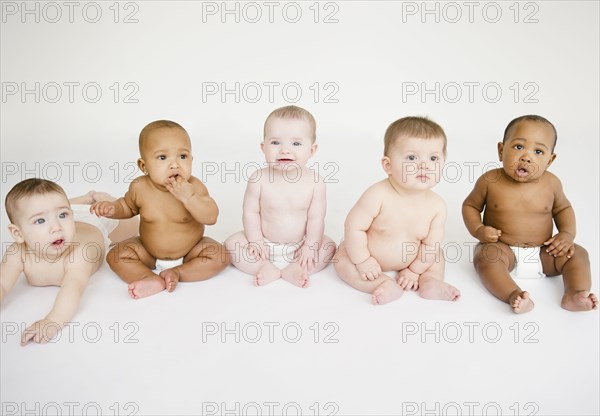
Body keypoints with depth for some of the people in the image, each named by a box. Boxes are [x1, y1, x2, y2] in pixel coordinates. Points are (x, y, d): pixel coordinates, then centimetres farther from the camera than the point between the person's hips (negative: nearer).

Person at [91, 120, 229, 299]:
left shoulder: (194, 187, -22)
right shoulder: (139, 187, -16)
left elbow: (211, 217, -29)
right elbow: (128, 206, 7)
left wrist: (188, 197, -40)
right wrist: (113, 208, -15)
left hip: (190, 251, -1)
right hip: (149, 253, 2)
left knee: (220, 256, -21)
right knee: (115, 256, -15)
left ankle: (176, 273, -16)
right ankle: (153, 280, -27)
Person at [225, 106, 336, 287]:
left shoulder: (314, 182, -15)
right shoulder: (259, 179, -15)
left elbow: (316, 218, -11)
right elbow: (250, 212, -9)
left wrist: (310, 246, -18)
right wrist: (256, 241, -15)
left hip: (300, 244, 0)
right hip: (265, 244, 0)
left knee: (329, 246, -15)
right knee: (232, 243, -16)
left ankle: (293, 269, -19)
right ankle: (268, 269, -20)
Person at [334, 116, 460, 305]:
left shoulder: (437, 205, -19)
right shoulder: (378, 195, -32)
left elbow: (431, 243, -9)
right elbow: (354, 226, -25)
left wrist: (414, 271, -9)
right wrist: (363, 261, -19)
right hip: (371, 259, -3)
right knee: (342, 259, -22)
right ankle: (386, 285, -24)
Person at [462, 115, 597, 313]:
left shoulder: (551, 183, -4)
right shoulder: (490, 181, -11)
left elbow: (563, 208, 15)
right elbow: (470, 205, 3)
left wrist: (567, 234, -3)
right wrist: (478, 229, -14)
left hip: (542, 253, 3)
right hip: (502, 250, -3)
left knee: (577, 254, -12)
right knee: (485, 256, -32)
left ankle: (575, 295, -24)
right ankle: (514, 295, -44)